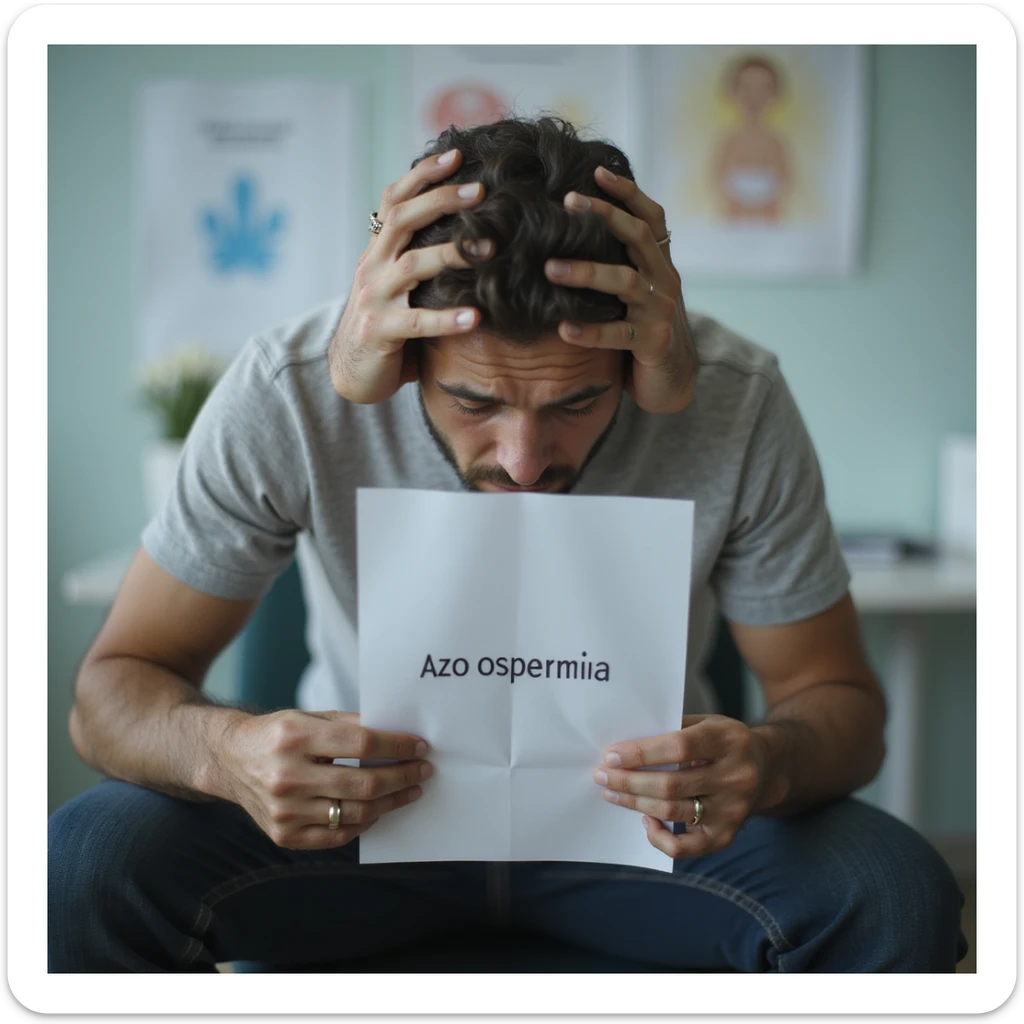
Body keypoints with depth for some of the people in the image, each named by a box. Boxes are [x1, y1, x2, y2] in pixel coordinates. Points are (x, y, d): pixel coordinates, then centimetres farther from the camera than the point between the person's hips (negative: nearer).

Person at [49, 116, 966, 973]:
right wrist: (225, 750, -38)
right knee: (89, 865, -23)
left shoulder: (739, 403, -20)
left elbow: (838, 697, -10)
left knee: (893, 897, -23)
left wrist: (770, 762, -34)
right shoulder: (286, 395, -21)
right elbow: (114, 689, -14)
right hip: (364, 802, 0)